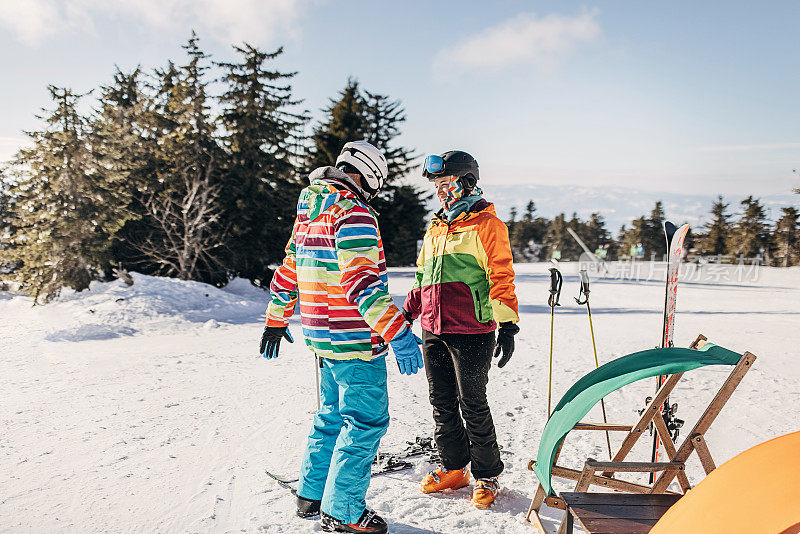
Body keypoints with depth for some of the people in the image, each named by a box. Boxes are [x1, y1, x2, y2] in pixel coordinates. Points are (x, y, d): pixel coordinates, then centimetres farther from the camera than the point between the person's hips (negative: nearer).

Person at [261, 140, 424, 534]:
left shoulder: (309, 214, 13)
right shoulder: (352, 213, -16)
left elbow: (287, 272, 20)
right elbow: (361, 282, -27)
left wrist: (276, 321, 30)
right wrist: (398, 332, -28)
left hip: (323, 337, 9)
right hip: (355, 340, -9)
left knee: (334, 415, 22)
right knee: (366, 421, 2)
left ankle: (312, 494, 32)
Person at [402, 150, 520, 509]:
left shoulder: (486, 225, -3)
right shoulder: (435, 228, 18)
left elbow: (501, 277, -9)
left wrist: (507, 326, -15)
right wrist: (406, 315, 21)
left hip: (471, 332, -7)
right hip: (433, 332, 7)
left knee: (473, 405, -1)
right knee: (442, 403, 12)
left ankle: (487, 475, 17)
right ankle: (454, 468, 28)